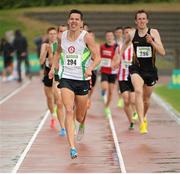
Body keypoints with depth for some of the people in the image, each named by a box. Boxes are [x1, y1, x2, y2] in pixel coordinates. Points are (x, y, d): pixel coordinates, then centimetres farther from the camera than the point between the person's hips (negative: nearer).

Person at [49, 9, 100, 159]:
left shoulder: (86, 37, -8)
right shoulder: (63, 36, 4)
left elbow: (97, 57, -10)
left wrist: (90, 68, -28)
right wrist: (53, 67, 16)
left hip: (82, 79, -2)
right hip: (66, 78, 2)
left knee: (80, 117, 10)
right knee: (69, 111, -18)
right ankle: (72, 147, -23)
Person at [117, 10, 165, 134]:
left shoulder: (154, 32, -6)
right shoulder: (132, 34, 0)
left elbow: (162, 52, -13)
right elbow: (126, 43, 25)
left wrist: (152, 42, -26)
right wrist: (120, 55, 16)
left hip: (151, 70, 1)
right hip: (137, 69, -1)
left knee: (146, 99, 15)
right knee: (138, 91, -27)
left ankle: (144, 117, 47)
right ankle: (142, 123, -32)